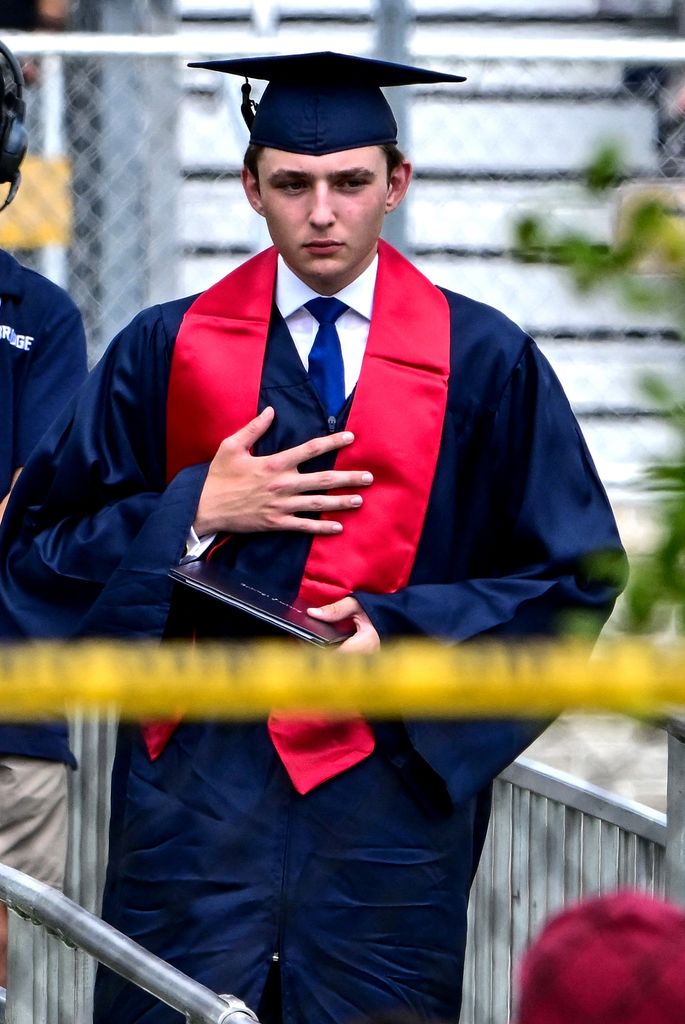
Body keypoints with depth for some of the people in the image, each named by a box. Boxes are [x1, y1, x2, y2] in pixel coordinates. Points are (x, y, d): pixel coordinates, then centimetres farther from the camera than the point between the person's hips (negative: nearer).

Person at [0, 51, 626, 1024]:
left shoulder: (485, 365, 3)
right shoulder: (167, 351, 6)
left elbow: (575, 574, 3)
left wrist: (400, 628, -10)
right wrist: (198, 512, -9)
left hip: (393, 785, 0)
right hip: (199, 784, 1)